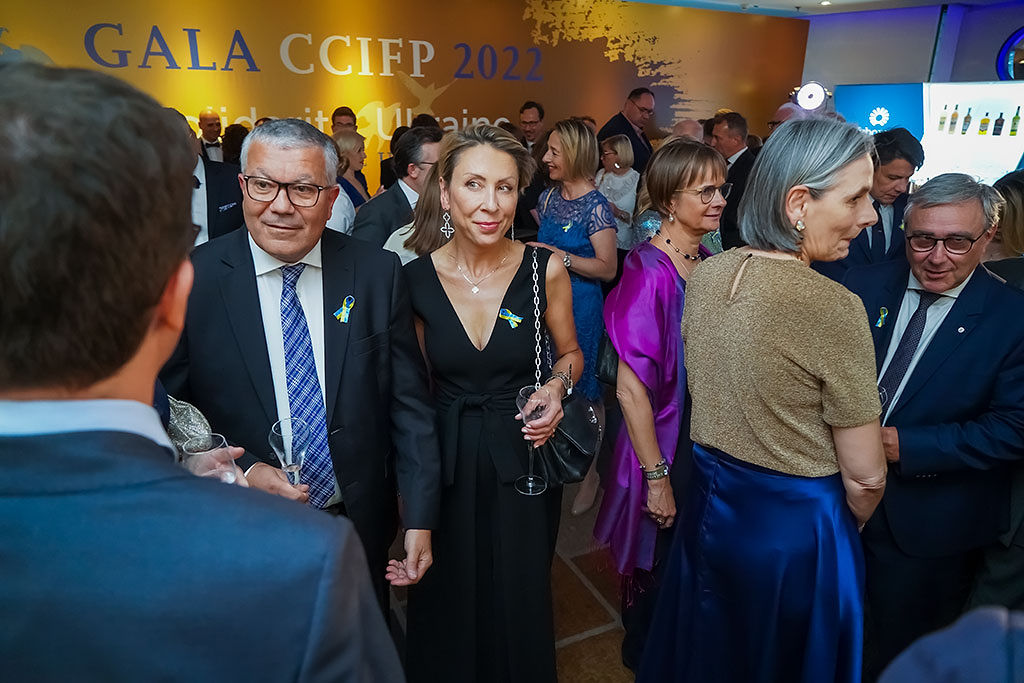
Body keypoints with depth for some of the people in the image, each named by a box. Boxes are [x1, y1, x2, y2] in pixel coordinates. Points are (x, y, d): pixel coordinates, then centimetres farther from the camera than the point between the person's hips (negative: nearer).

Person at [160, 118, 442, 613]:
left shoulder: (377, 273, -9)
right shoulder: (192, 279, -13)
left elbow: (408, 404, -7)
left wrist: (419, 518, -7)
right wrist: (242, 472, -20)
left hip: (360, 528, 2)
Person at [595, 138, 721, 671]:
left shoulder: (710, 263, -1)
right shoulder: (649, 272, -24)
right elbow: (631, 390, -23)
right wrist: (657, 477, -18)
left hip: (708, 441, 7)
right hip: (663, 442, -7)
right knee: (656, 567, 17)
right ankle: (643, 654, 46)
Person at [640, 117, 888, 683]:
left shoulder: (704, 275, -7)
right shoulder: (833, 307, -26)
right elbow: (864, 477, -17)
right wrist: (851, 526, 5)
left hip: (710, 507, 5)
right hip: (796, 529, -5)